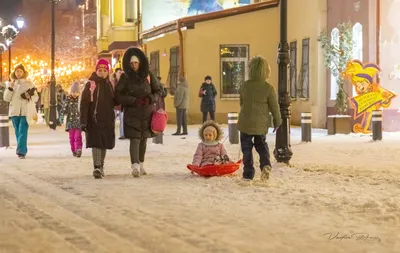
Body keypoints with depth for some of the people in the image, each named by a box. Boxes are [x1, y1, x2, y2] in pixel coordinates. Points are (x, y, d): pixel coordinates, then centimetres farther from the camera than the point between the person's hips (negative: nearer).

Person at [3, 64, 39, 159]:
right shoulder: (11, 84, 11)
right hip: (14, 112, 3)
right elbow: (6, 98, 5)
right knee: (18, 132, 8)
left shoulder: (29, 84, 5)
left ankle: (21, 152, -20)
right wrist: (10, 88, -8)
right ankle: (23, 151, 18)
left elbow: (36, 97, 7)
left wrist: (30, 97, -15)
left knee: (23, 132, -14)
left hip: (25, 112, -3)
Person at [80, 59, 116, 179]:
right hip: (94, 119, -5)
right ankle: (97, 168, -16)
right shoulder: (90, 84, -4)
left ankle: (101, 167, 23)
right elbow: (84, 104, -9)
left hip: (107, 120, 5)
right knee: (96, 143, -12)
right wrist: (83, 121, -17)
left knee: (104, 143, 11)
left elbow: (113, 102, 19)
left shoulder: (109, 85, 11)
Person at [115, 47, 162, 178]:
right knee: (134, 139, -13)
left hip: (147, 113, 2)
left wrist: (150, 99, -14)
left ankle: (141, 164, 24)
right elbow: (118, 95, -4)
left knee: (144, 139, 10)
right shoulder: (125, 77, -2)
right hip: (131, 113, -2)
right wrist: (134, 101, -16)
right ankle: (135, 166, -23)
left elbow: (158, 91, 7)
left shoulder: (149, 75, 0)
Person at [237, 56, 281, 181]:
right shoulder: (268, 88, -11)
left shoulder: (245, 85, -5)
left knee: (247, 147, 10)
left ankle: (248, 173, 9)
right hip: (261, 124, 0)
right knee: (261, 145, 20)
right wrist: (277, 122, 10)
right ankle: (265, 164, -4)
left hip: (245, 123, 0)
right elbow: (274, 107, -5)